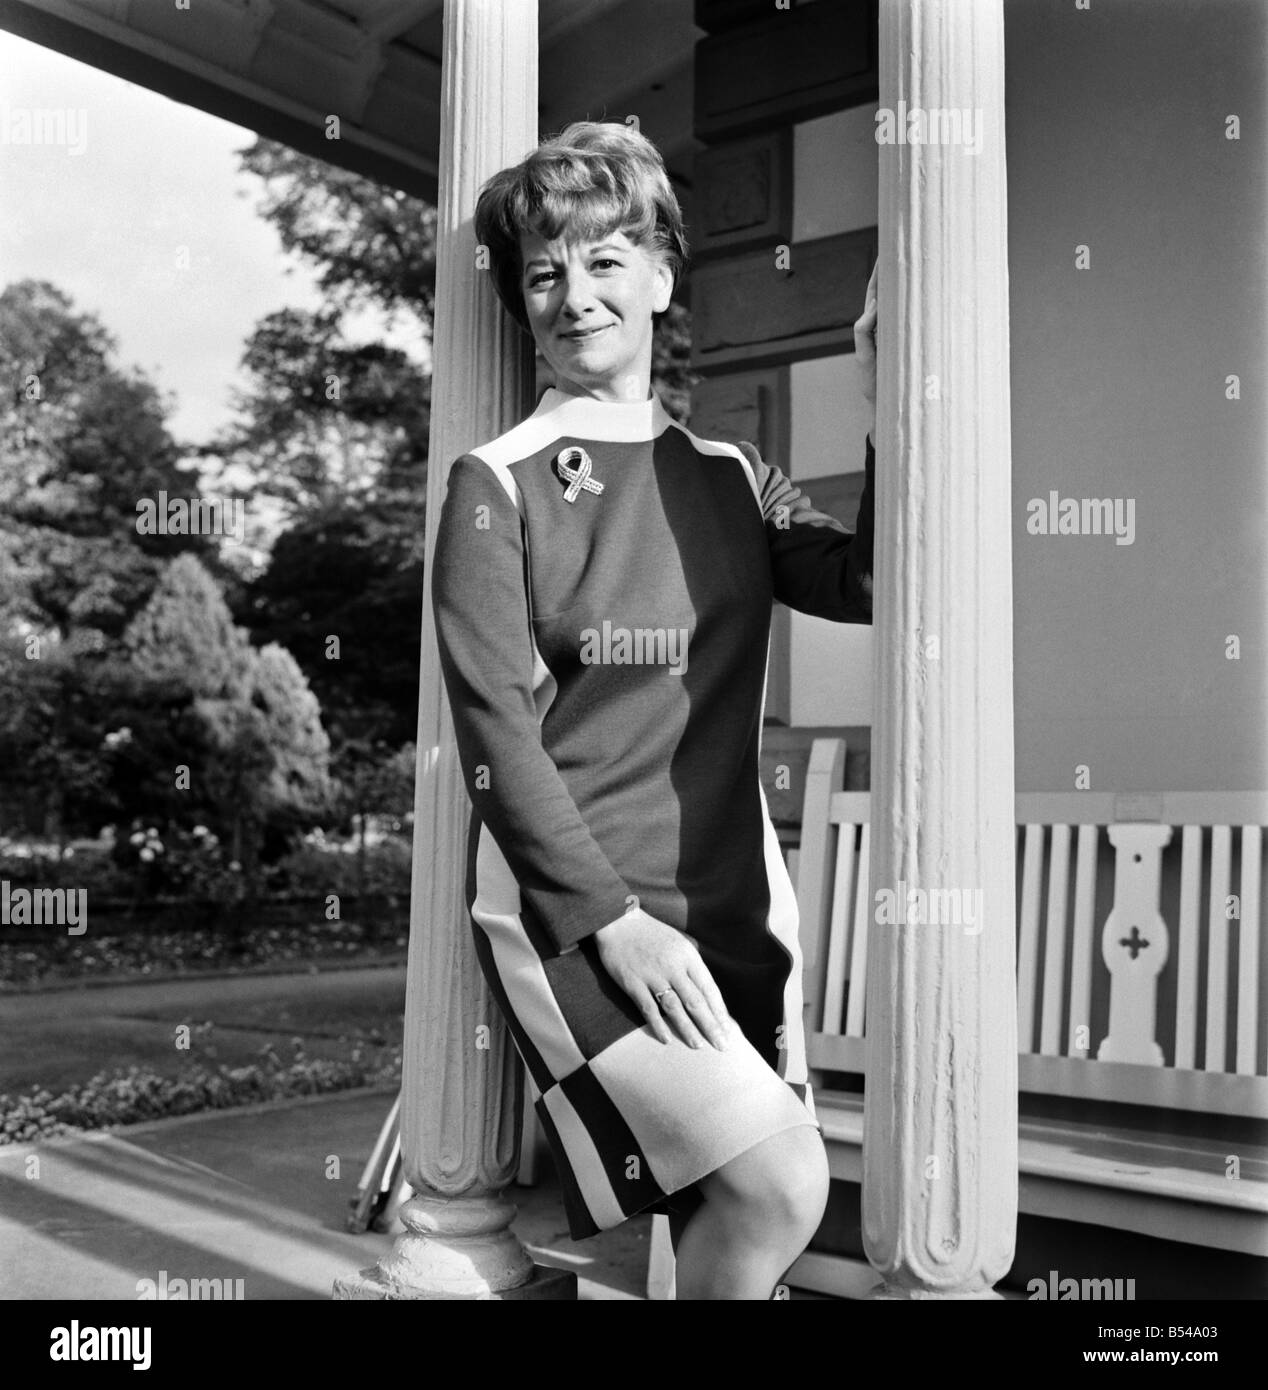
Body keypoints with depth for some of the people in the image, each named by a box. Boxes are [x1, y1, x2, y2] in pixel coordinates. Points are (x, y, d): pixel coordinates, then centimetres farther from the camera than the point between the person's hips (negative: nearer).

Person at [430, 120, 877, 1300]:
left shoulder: (732, 480, 13)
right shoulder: (496, 486, -1)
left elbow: (869, 582, -3)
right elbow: (496, 732, -8)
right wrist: (613, 917, -15)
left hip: (732, 905, 5)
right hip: (567, 909, -4)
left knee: (726, 1223, 6)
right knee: (779, 1185, -17)